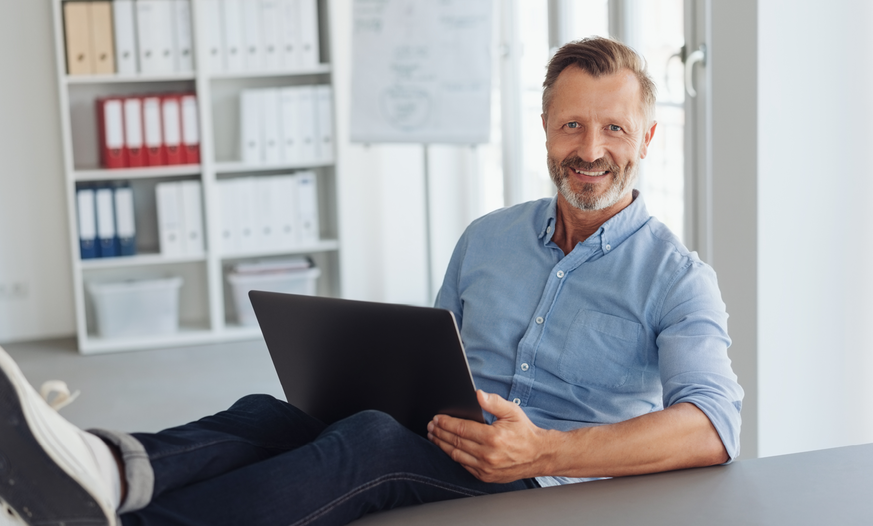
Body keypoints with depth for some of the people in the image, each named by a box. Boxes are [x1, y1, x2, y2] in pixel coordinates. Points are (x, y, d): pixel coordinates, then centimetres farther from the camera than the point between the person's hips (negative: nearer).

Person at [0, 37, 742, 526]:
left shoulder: (677, 276, 2)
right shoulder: (485, 239, 19)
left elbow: (714, 428, -14)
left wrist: (546, 450, -28)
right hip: (444, 452, 5)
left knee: (374, 438, -34)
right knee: (275, 415, -24)